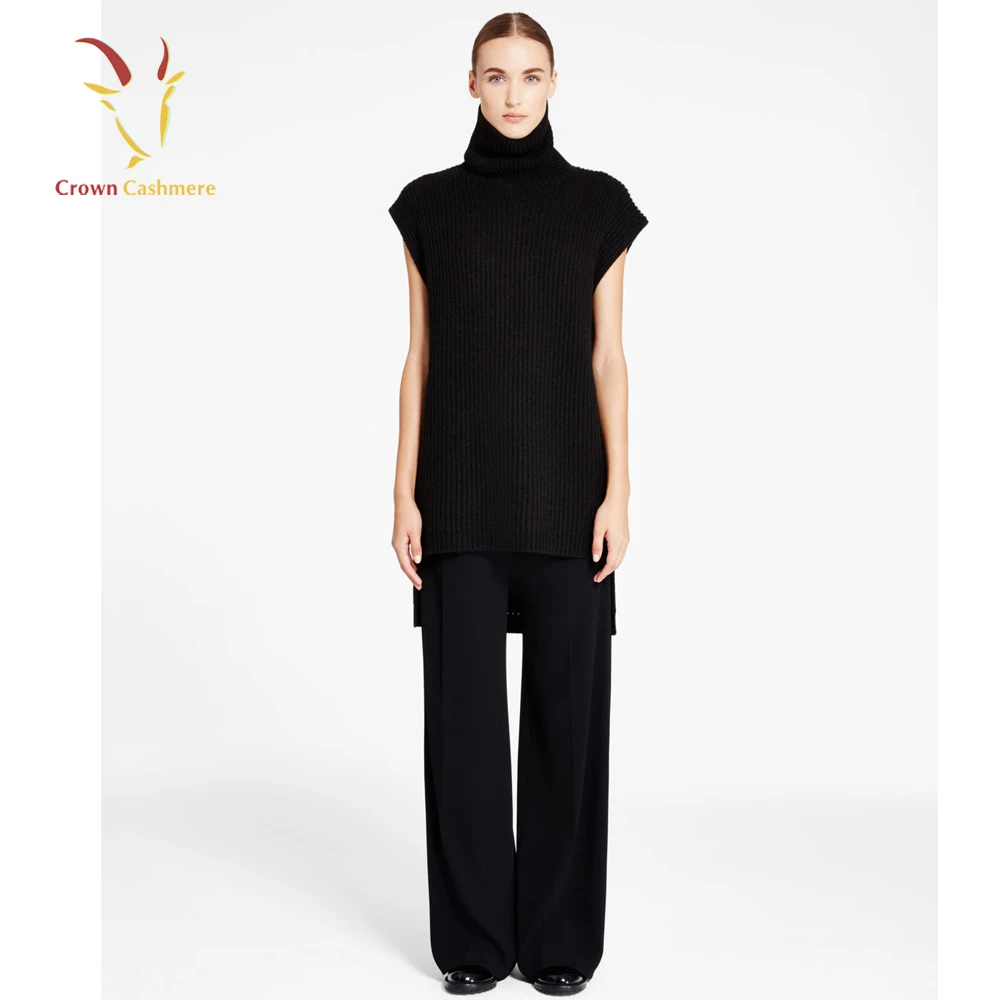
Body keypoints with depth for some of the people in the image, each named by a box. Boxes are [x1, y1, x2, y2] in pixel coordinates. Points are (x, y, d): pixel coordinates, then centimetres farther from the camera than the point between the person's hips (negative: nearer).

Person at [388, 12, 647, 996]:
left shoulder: (597, 203, 5)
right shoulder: (430, 204, 6)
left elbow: (607, 358, 2)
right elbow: (420, 356, 5)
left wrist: (618, 489, -6)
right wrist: (405, 491, -2)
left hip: (565, 481, 0)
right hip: (462, 486, 1)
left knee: (567, 702, 4)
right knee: (462, 704, 3)